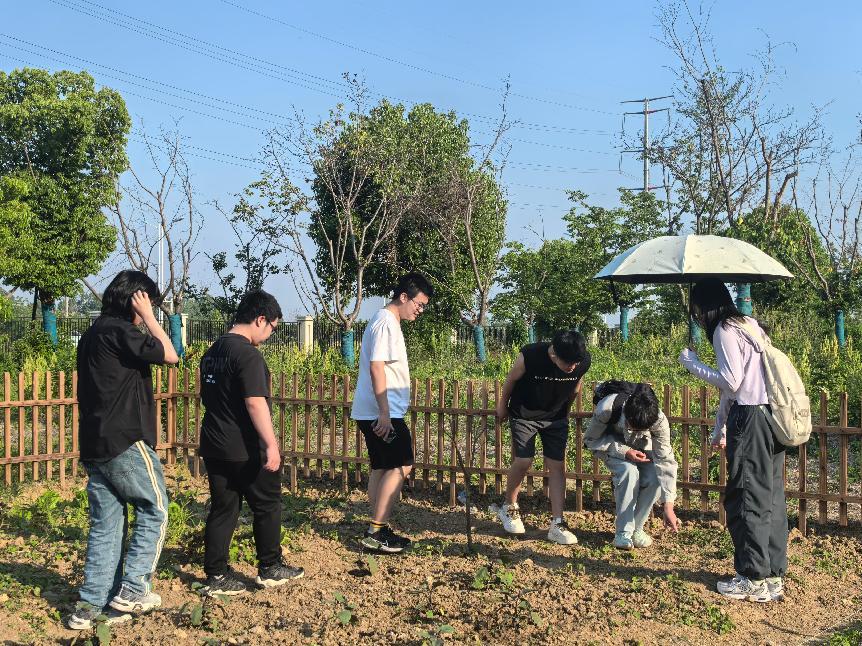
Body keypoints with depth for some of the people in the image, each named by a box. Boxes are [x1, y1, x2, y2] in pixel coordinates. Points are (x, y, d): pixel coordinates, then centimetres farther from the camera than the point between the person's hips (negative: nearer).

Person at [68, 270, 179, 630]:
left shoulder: (92, 335, 17)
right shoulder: (119, 331, -12)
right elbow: (170, 355, -10)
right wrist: (147, 315, -5)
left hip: (93, 447, 9)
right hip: (125, 443, -9)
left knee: (105, 524, 10)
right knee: (154, 511, 5)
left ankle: (91, 605, 11)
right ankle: (131, 591, 4)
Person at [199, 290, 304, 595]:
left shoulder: (213, 351, 11)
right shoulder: (248, 354, -18)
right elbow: (255, 402, -25)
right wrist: (272, 444, -24)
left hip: (214, 445, 8)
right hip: (245, 449, -8)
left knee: (222, 509, 11)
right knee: (267, 505, 9)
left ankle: (216, 575, 12)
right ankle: (270, 568, 18)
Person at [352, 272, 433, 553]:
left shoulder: (387, 321, 18)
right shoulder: (386, 322, -14)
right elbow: (376, 367, -22)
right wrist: (384, 413, -23)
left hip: (378, 413, 10)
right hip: (381, 413, -10)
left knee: (382, 469, 12)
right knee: (401, 466, -9)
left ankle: (378, 530, 18)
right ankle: (376, 532, -7)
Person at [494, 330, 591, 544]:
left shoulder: (583, 363, -23)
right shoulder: (529, 356, -33)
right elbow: (511, 380, -12)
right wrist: (502, 405, 3)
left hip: (555, 417, 3)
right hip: (523, 414, -3)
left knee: (557, 465, -4)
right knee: (524, 461, -11)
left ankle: (557, 525, -1)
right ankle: (508, 507, 16)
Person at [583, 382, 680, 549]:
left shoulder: (659, 420, -34)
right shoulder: (606, 409, -39)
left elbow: (666, 461, -32)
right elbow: (589, 440, -22)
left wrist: (668, 506, -36)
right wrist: (624, 451, -35)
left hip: (640, 447, 2)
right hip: (609, 443, -2)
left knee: (655, 479, -26)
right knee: (629, 472, -32)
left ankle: (637, 528, -3)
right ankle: (624, 533, -19)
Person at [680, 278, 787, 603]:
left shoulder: (725, 330, -8)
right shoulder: (750, 324, 21)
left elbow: (731, 381, -15)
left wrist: (692, 363, -3)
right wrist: (720, 427, 25)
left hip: (750, 419, -9)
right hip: (772, 416, 9)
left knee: (747, 500, -3)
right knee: (770, 497, 11)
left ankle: (754, 579, 1)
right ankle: (774, 576, 17)